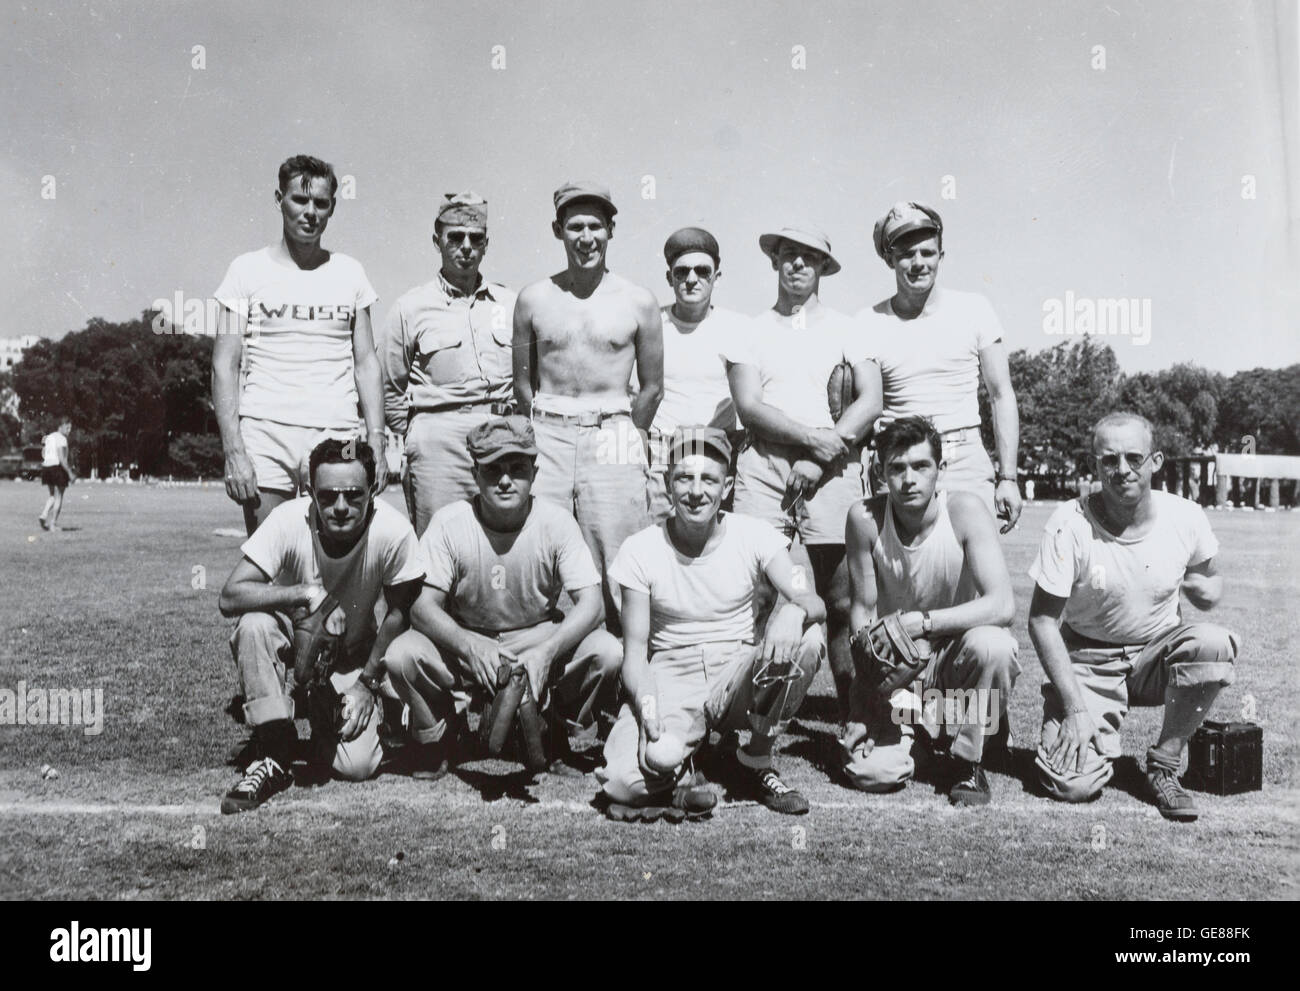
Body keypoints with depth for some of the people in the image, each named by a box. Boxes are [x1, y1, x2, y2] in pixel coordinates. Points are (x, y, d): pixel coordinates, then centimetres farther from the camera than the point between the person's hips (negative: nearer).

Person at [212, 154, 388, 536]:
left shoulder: (349, 273, 13)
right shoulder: (248, 269, 6)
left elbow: (366, 362, 12)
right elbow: (225, 365, 2)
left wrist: (376, 441, 2)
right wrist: (233, 450, -9)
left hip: (337, 436, 2)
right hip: (265, 434, -2)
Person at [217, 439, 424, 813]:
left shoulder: (393, 532, -25)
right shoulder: (288, 520, -25)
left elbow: (399, 612, -9)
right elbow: (229, 597, -29)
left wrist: (368, 683, -11)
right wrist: (307, 592, -42)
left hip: (353, 658, 0)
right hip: (291, 644, 0)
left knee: (357, 765, -18)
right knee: (254, 625, -34)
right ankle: (274, 756, -20)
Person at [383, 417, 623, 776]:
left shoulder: (556, 523, -14)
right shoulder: (449, 523, -14)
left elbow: (590, 604, -19)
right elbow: (423, 605, -17)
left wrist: (547, 651, -37)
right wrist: (469, 645, -37)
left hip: (540, 636, 0)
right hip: (464, 641, 0)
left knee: (608, 652, -27)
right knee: (400, 656, -28)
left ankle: (563, 740, 4)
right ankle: (440, 738, 4)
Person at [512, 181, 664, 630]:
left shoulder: (638, 302, 4)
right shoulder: (534, 299, 8)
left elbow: (651, 388, 10)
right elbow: (522, 382, 13)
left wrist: (624, 438, 5)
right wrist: (544, 433, 6)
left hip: (613, 437, -1)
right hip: (547, 437, 2)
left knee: (616, 569, -3)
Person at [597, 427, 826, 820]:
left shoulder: (754, 535, -5)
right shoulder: (640, 550, -7)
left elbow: (813, 603, -15)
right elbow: (635, 650, -6)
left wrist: (794, 611, -40)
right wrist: (647, 703, -26)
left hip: (739, 678, 2)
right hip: (670, 680, -2)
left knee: (806, 640, -29)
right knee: (621, 783, -31)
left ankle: (757, 761, -6)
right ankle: (678, 779, 8)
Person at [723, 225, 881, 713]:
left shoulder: (846, 329, 12)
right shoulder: (749, 332, 13)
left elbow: (871, 401, 1)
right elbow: (748, 408, 1)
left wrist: (818, 461, -9)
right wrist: (814, 437, -11)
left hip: (832, 472, 0)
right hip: (763, 467, 1)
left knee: (841, 603, -1)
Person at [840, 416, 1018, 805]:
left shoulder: (965, 510, -18)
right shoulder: (865, 518, -13)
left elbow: (1003, 605, -28)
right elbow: (863, 609, -4)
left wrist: (921, 621, -35)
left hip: (957, 652, 0)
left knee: (992, 645, -36)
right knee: (873, 773, -20)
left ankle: (968, 760, -9)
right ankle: (916, 730, 18)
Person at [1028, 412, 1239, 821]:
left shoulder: (1185, 517, -9)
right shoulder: (1070, 525, -18)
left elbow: (1210, 582, 12)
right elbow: (1042, 620, -13)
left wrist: (1201, 585, -15)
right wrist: (1075, 707, -19)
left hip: (1159, 652, 3)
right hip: (1089, 660, -3)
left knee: (1215, 643, -31)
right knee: (1071, 785, -22)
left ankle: (1164, 766, -11)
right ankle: (1102, 737, 17)